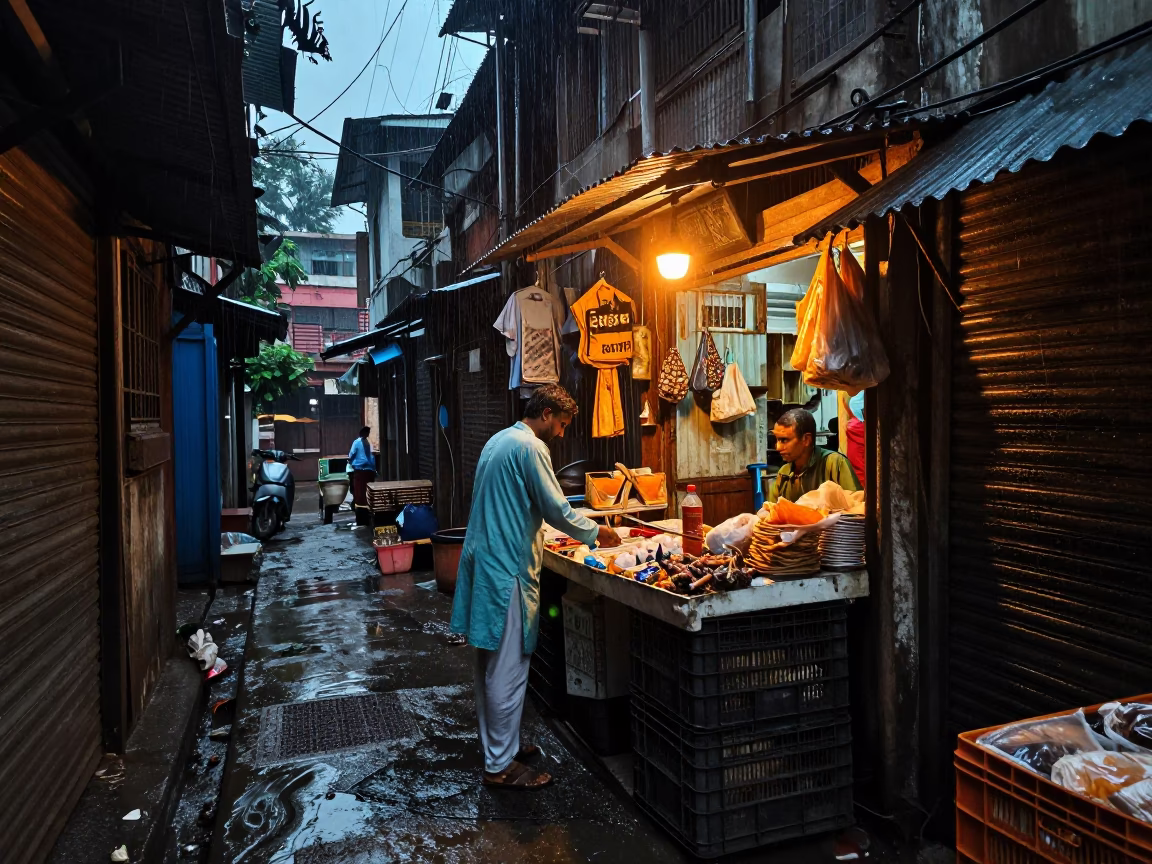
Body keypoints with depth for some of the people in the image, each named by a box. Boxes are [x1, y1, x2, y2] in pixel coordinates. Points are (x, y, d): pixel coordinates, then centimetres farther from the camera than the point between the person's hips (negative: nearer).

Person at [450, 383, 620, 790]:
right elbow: (556, 509, -16)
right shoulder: (530, 447, -15)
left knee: (490, 662, 17)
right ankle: (501, 764, 8)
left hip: (483, 561, 10)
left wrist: (539, 538, 24)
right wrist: (597, 533, -1)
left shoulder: (498, 440, 16)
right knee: (509, 669, -2)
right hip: (507, 569, -10)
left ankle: (496, 744, 30)